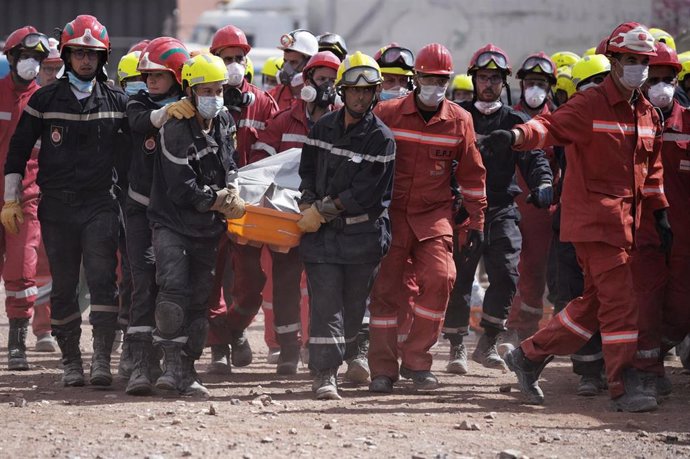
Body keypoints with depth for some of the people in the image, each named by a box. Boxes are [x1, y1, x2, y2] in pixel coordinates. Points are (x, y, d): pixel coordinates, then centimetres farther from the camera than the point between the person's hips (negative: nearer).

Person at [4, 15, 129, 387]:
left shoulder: (117, 102, 7)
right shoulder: (44, 100, 5)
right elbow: (19, 150, 8)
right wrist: (12, 198, 2)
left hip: (100, 204, -1)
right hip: (57, 205, 1)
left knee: (102, 280, -12)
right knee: (64, 287, 5)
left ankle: (102, 361, -16)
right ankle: (71, 361, 13)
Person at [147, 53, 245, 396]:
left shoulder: (224, 122, 7)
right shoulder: (176, 130, -17)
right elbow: (181, 190, -18)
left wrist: (232, 191, 1)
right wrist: (220, 202, -9)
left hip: (207, 228, 7)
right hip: (172, 223, -7)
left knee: (199, 300, 7)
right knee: (173, 289, -23)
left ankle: (187, 371, 14)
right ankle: (173, 365, -21)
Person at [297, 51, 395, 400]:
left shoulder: (381, 139, -5)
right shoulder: (323, 127, 8)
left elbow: (366, 192, -11)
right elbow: (307, 169, 14)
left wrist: (324, 210, -12)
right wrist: (308, 206, -4)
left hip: (363, 235, -1)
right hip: (322, 231, 1)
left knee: (353, 306, 6)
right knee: (325, 302, -8)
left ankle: (332, 364, 22)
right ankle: (324, 375, -11)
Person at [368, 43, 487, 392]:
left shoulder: (459, 121, 2)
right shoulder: (387, 114, -2)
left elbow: (472, 173, 11)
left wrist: (476, 220, 11)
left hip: (435, 214, 1)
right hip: (392, 214, -1)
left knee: (439, 278, -16)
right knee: (387, 288, -2)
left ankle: (416, 360, -2)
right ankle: (383, 368, 7)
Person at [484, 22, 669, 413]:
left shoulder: (648, 115, 15)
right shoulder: (590, 105, -8)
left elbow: (652, 169, 23)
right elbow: (552, 127, -21)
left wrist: (661, 215, 19)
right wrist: (516, 136, -41)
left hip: (625, 219, 8)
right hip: (594, 216, -8)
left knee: (596, 301, 12)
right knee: (620, 300, -12)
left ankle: (530, 356, 23)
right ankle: (625, 387, -10)